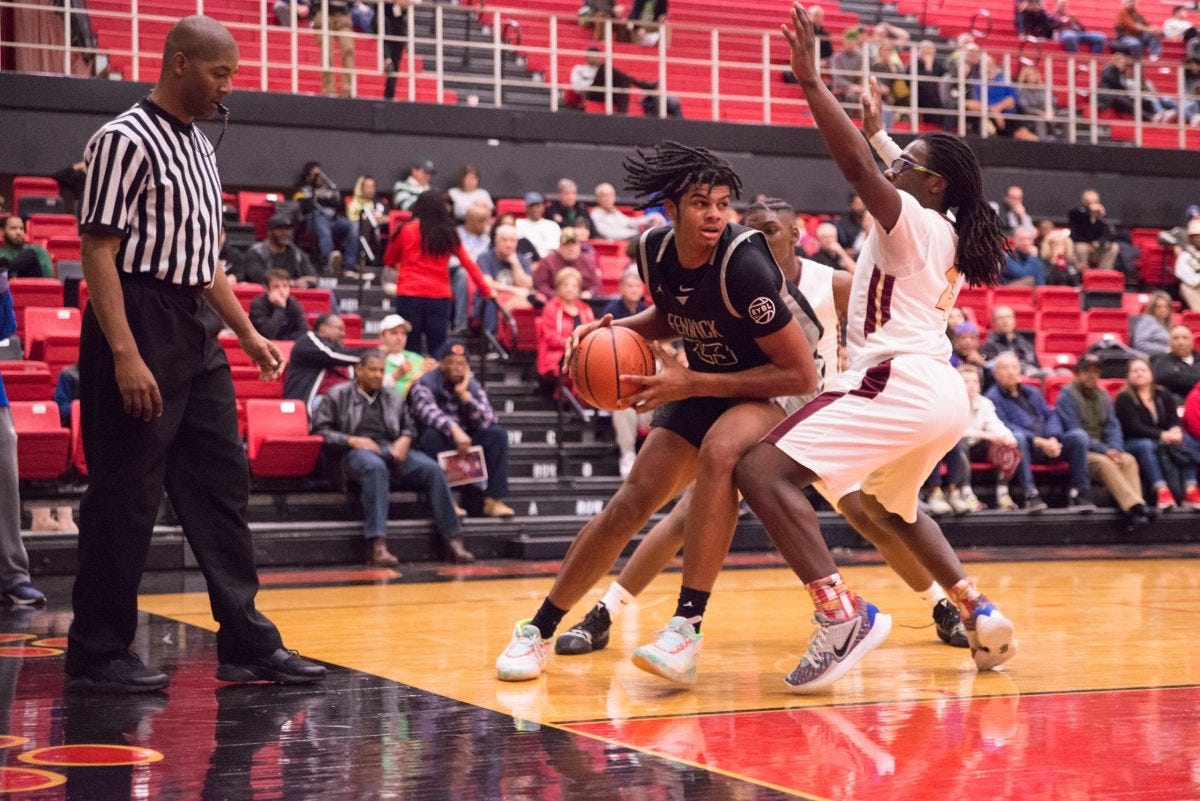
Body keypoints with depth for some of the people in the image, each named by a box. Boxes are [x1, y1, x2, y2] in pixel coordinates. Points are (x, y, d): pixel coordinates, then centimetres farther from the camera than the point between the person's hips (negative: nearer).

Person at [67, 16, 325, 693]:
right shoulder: (127, 140, -11)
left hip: (193, 333, 9)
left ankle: (249, 644, 14)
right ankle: (98, 656, 7)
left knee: (223, 485, 9)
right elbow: (99, 251, -16)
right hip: (139, 327, -9)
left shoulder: (200, 147, 16)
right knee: (125, 498, -4)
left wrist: (247, 333, 17)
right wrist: (125, 355, -22)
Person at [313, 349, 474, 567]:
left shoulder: (394, 399, 27)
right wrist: (351, 440, -9)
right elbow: (319, 430, 6)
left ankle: (453, 540, -26)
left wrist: (405, 439, 2)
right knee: (375, 467, -42)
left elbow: (410, 426, 27)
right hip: (357, 452, -4)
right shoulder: (338, 395, 15)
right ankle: (377, 546, -51)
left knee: (432, 469, -25)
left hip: (391, 450, 4)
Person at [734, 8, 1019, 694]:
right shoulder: (952, 239, 19)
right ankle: (977, 610, 29)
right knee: (890, 504, 37)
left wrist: (810, 79, -24)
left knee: (763, 469, -20)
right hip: (943, 397, 10)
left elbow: (859, 168, -23)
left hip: (900, 384, -10)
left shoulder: (912, 222, -5)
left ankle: (841, 613, -29)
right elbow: (890, 170, 41)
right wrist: (878, 127, 51)